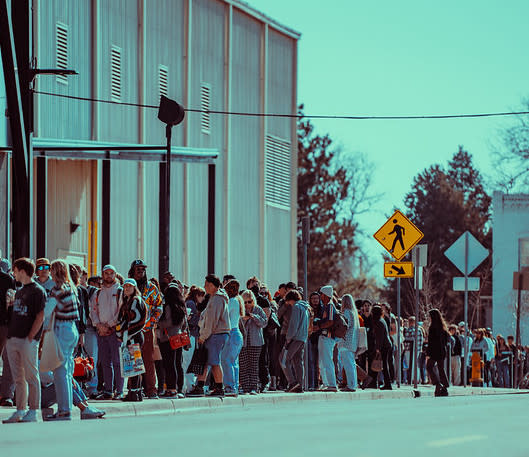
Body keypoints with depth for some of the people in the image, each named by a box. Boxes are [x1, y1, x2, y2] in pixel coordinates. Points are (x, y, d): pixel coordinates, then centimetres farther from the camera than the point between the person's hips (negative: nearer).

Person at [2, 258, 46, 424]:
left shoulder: (37, 291, -5)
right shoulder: (19, 291, 20)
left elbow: (40, 317, -11)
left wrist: (30, 337, -16)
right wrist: (9, 336, 12)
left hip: (28, 340, -8)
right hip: (13, 339, 8)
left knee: (31, 376, -4)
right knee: (18, 378, 8)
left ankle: (33, 412, -2)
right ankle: (20, 411, 11)